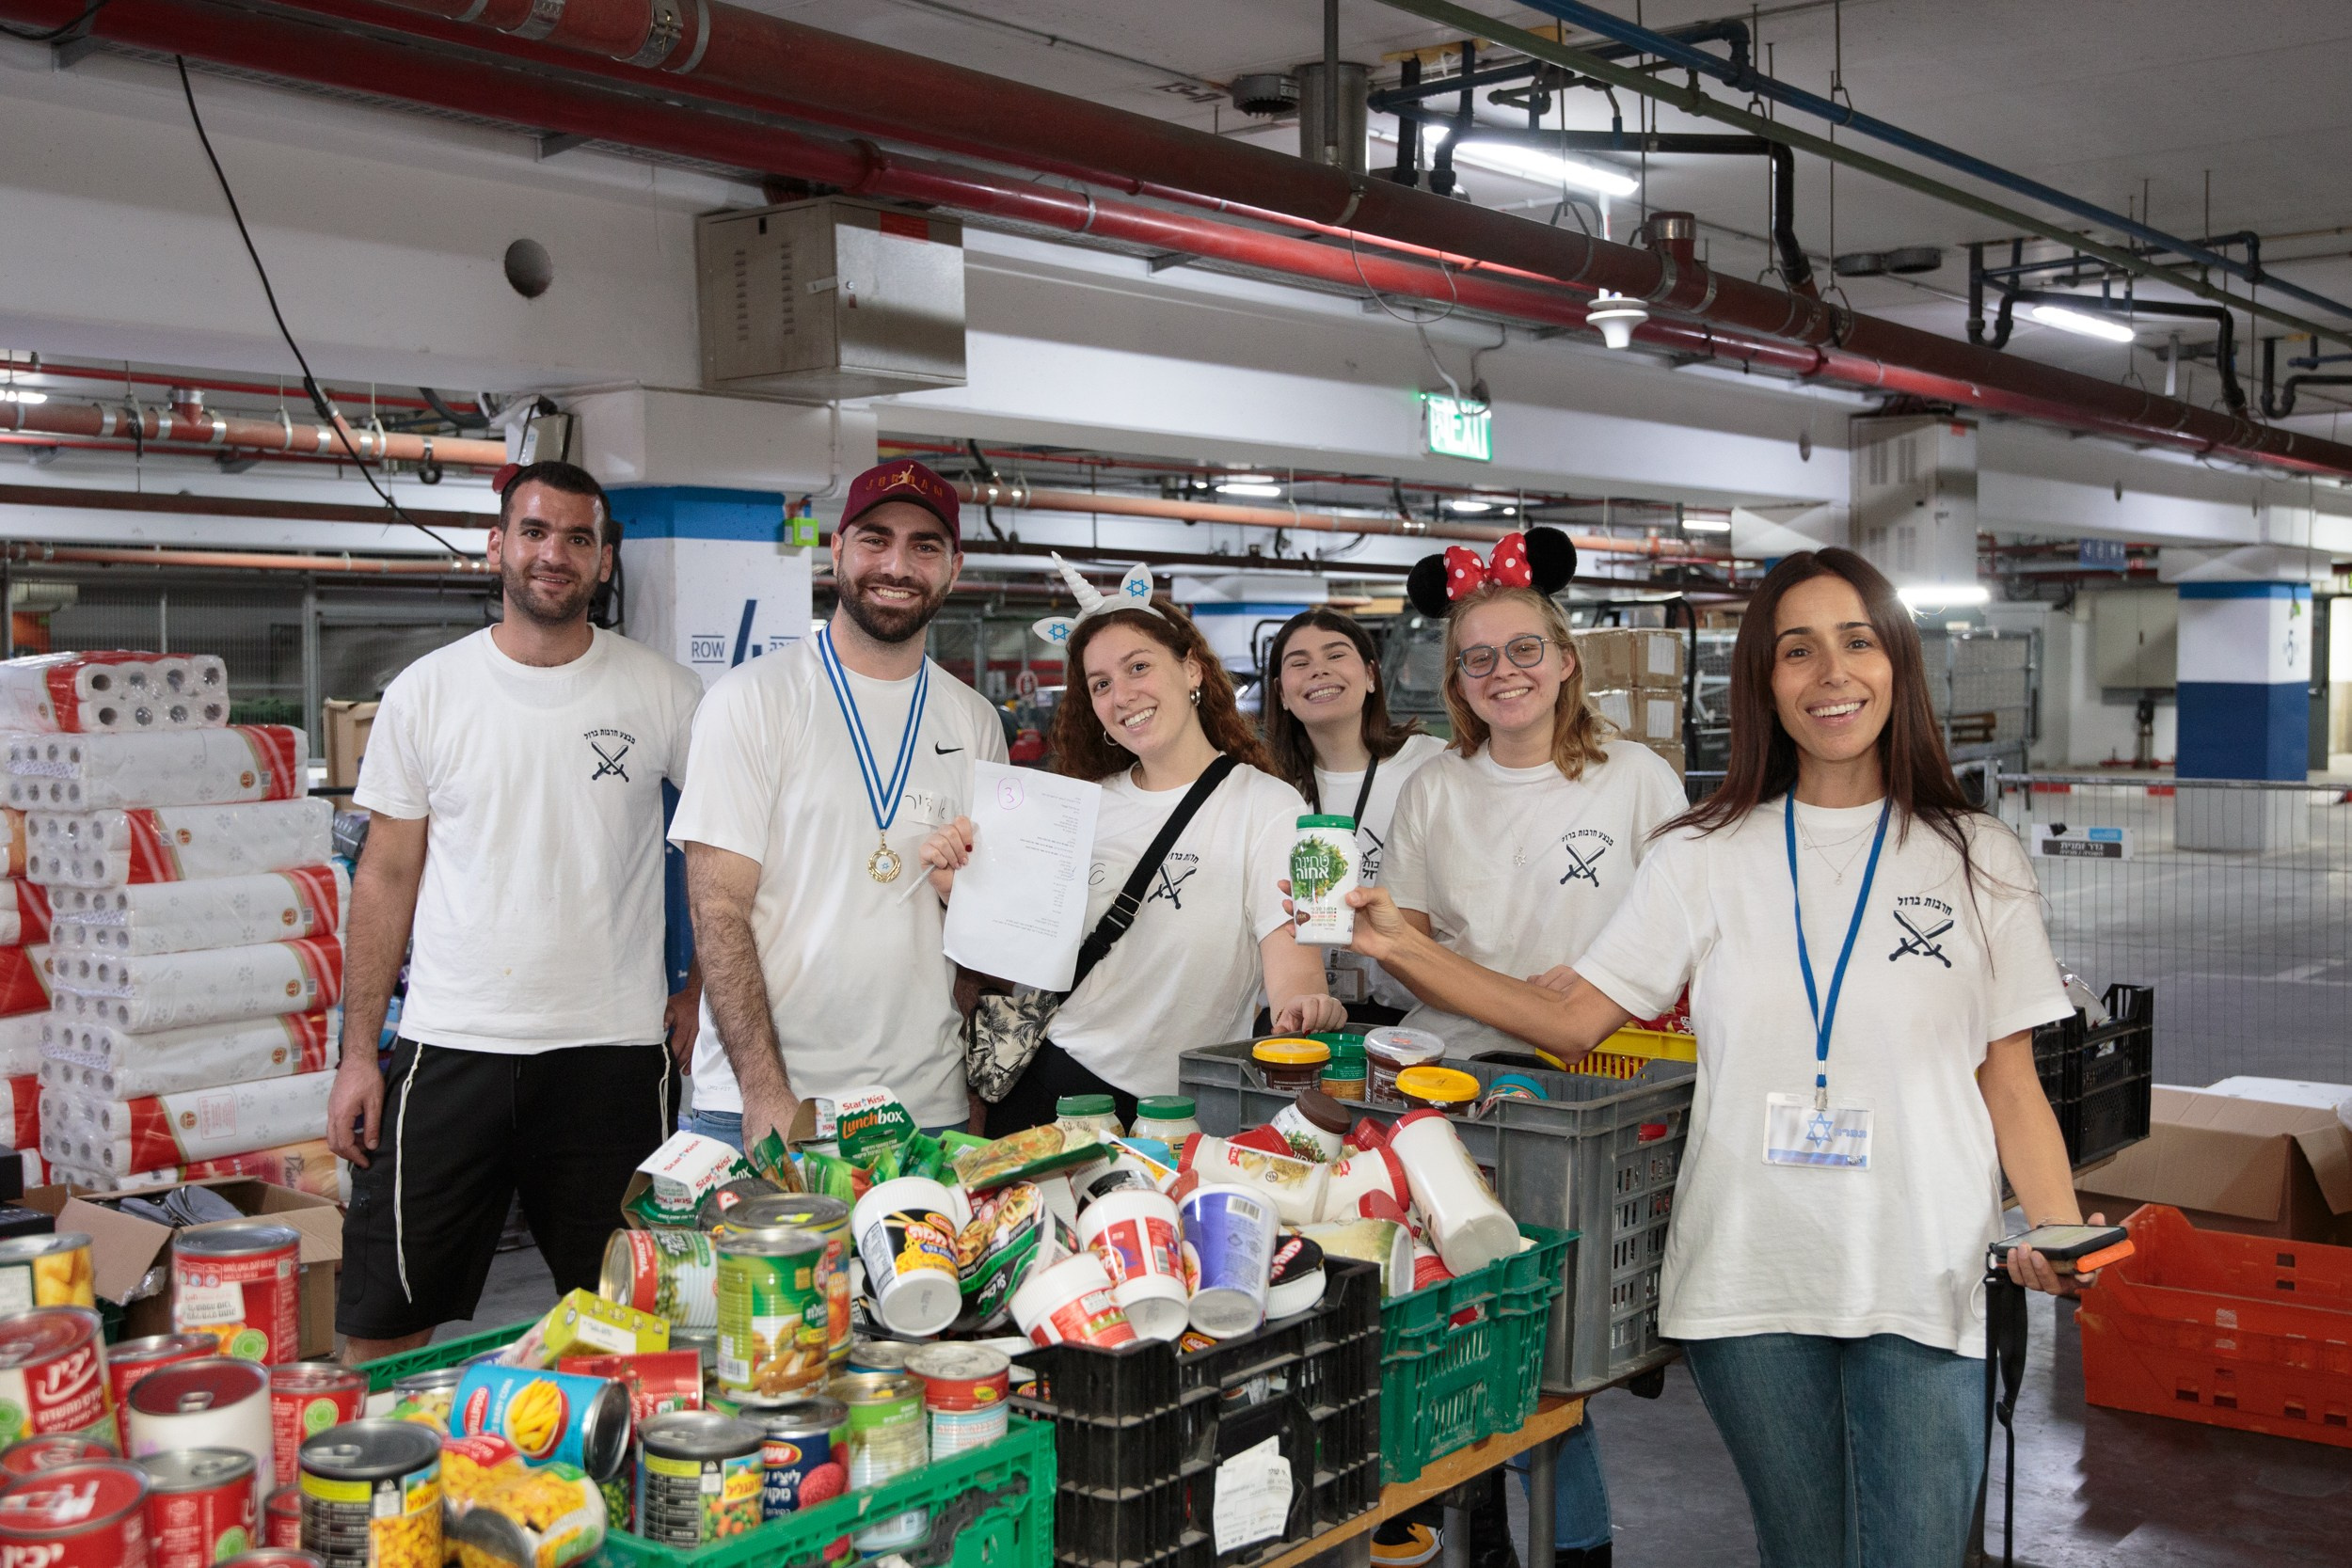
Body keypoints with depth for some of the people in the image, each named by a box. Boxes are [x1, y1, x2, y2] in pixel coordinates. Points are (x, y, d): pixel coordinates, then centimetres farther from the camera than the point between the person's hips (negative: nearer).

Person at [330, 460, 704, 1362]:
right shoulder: (426, 694, 3)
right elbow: (386, 878, 6)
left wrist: (701, 992, 3)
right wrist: (357, 1053, 2)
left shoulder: (659, 693, 1)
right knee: (386, 1319, 4)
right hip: (449, 1050, 1)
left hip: (614, 1051, 0)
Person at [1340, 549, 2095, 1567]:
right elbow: (1570, 1017, 3)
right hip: (1751, 1280, 1)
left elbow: (2010, 1081, 5)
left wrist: (2060, 1231, -11)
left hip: (1924, 1288, -1)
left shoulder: (1978, 860, 4)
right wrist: (1400, 949, -7)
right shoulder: (1705, 859, 5)